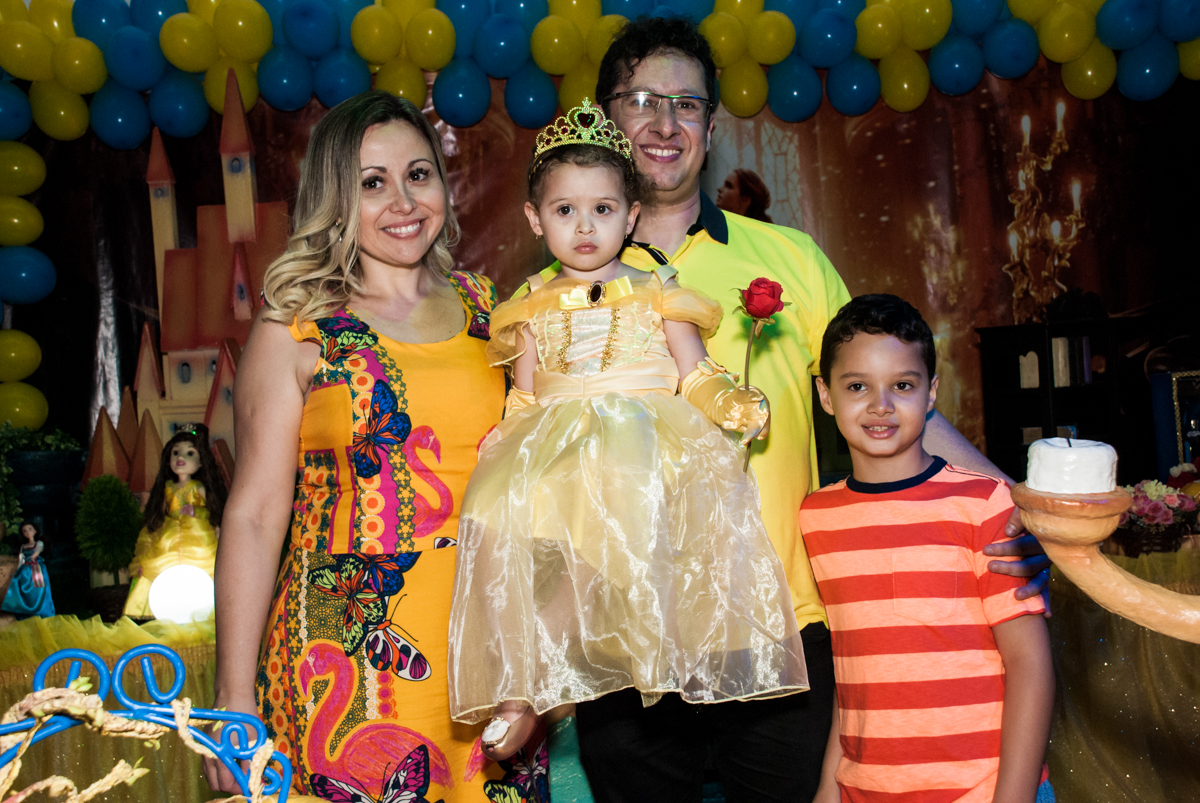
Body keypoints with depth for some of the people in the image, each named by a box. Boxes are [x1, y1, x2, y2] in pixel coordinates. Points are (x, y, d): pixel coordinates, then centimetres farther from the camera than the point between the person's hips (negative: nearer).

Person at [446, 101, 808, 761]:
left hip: (642, 441, -2)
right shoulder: (533, 311, 18)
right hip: (553, 453, 3)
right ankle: (510, 684, -21)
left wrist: (732, 404, -12)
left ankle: (535, 690, -21)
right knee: (495, 520, -29)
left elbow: (698, 380, 9)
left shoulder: (655, 295, 12)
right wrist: (504, 444, -2)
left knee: (613, 516, -35)